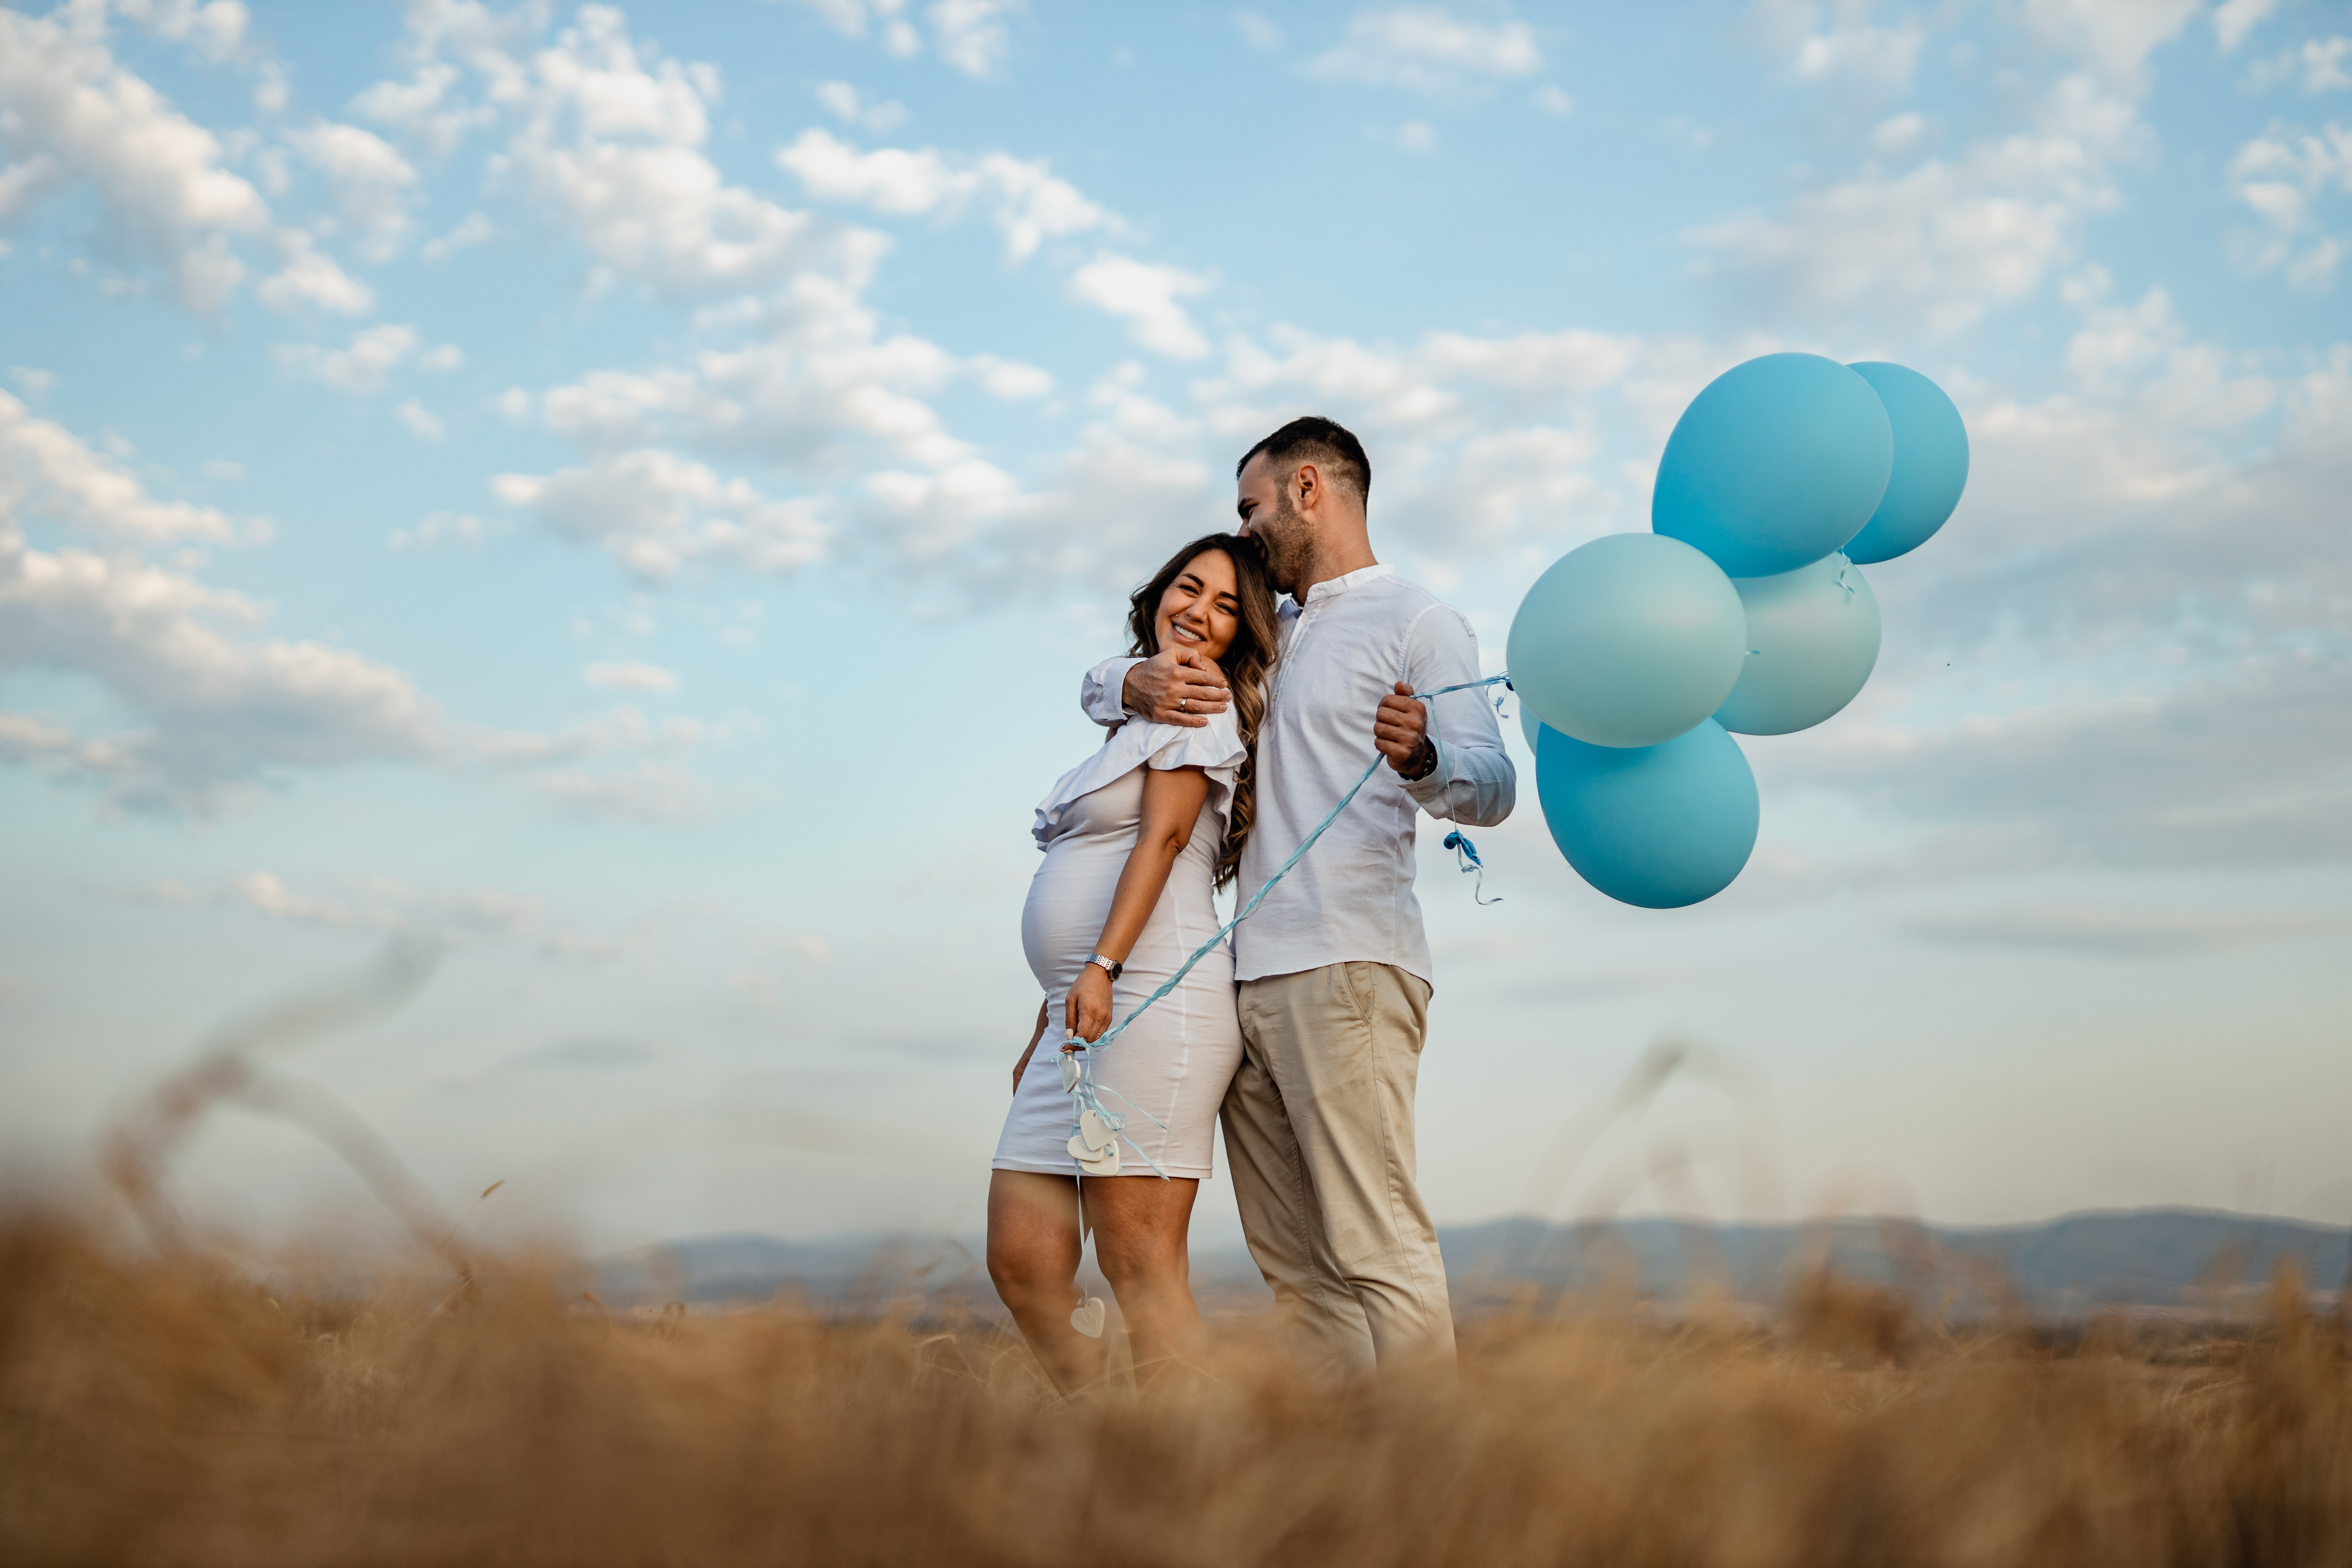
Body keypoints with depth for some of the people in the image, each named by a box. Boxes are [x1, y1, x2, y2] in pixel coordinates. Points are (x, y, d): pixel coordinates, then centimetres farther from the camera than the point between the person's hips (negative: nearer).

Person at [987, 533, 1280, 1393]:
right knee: (1023, 1262, 2)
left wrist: (1100, 968, -21)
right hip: (1083, 1015, 9)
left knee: (1141, 1274, -11)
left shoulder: (1197, 698, 3)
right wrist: (1044, 1032, 24)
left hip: (1152, 1002, -9)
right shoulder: (1135, 716, 28)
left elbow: (1163, 838, -10)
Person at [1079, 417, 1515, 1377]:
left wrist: (1422, 758, -33)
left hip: (1346, 972, -8)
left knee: (1377, 1252, -13)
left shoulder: (1419, 623, 4)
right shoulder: (1266, 637, 27)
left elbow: (1493, 789, -9)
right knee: (1292, 1263, 4)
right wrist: (1136, 686, 5)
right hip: (1249, 977, 8)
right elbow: (1096, 686, 30)